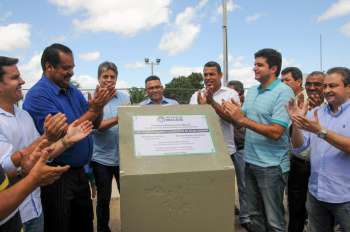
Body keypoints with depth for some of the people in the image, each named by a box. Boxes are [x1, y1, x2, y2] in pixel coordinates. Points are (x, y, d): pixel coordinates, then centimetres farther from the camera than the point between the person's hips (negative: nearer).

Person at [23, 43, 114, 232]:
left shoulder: (73, 91, 6)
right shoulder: (38, 95, -16)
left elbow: (94, 125, 10)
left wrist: (100, 105, -9)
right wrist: (92, 110, -22)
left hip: (79, 172, 7)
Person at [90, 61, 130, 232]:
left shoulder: (124, 97, 4)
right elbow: (95, 126, -16)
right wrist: (118, 119, -27)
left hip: (123, 155, 2)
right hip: (101, 157, -2)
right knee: (103, 198, 12)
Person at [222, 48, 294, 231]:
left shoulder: (283, 92, -14)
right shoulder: (252, 91, 9)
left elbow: (276, 132, -22)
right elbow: (242, 121, 11)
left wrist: (242, 119, -22)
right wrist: (232, 113, -9)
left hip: (271, 166, -7)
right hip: (250, 161, 7)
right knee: (255, 216, 20)